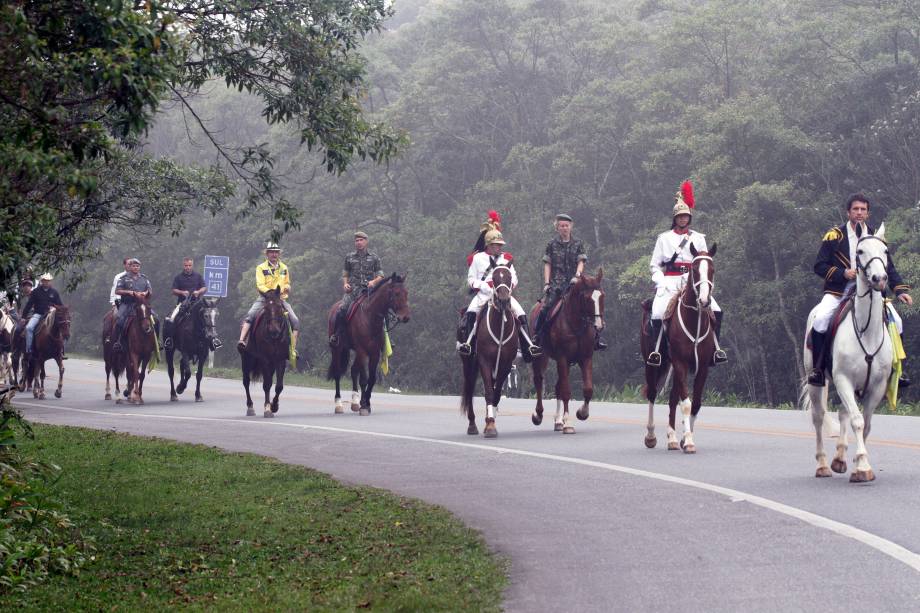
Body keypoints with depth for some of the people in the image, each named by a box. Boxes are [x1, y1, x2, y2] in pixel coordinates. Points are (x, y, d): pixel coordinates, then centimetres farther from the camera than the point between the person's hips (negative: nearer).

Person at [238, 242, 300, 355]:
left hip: (281, 299, 3)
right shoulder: (261, 268, 2)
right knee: (249, 316, -27)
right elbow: (260, 285, -9)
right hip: (264, 298, -3)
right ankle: (242, 341, -33)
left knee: (295, 321, -14)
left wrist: (287, 287, 3)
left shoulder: (284, 268, 16)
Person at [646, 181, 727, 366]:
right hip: (670, 282, -1)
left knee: (716, 311, -19)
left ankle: (715, 348, -9)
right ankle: (656, 350, -14)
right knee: (658, 314, -26)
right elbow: (654, 265, 9)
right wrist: (661, 284, -7)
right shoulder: (664, 238, 10)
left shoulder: (698, 238, 14)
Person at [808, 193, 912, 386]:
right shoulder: (834, 236, 0)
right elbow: (819, 266, -1)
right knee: (820, 319, -29)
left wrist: (900, 290, -5)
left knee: (895, 322, -14)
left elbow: (889, 267, 10)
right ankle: (818, 369, -18)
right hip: (838, 292, -3)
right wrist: (843, 273, -17)